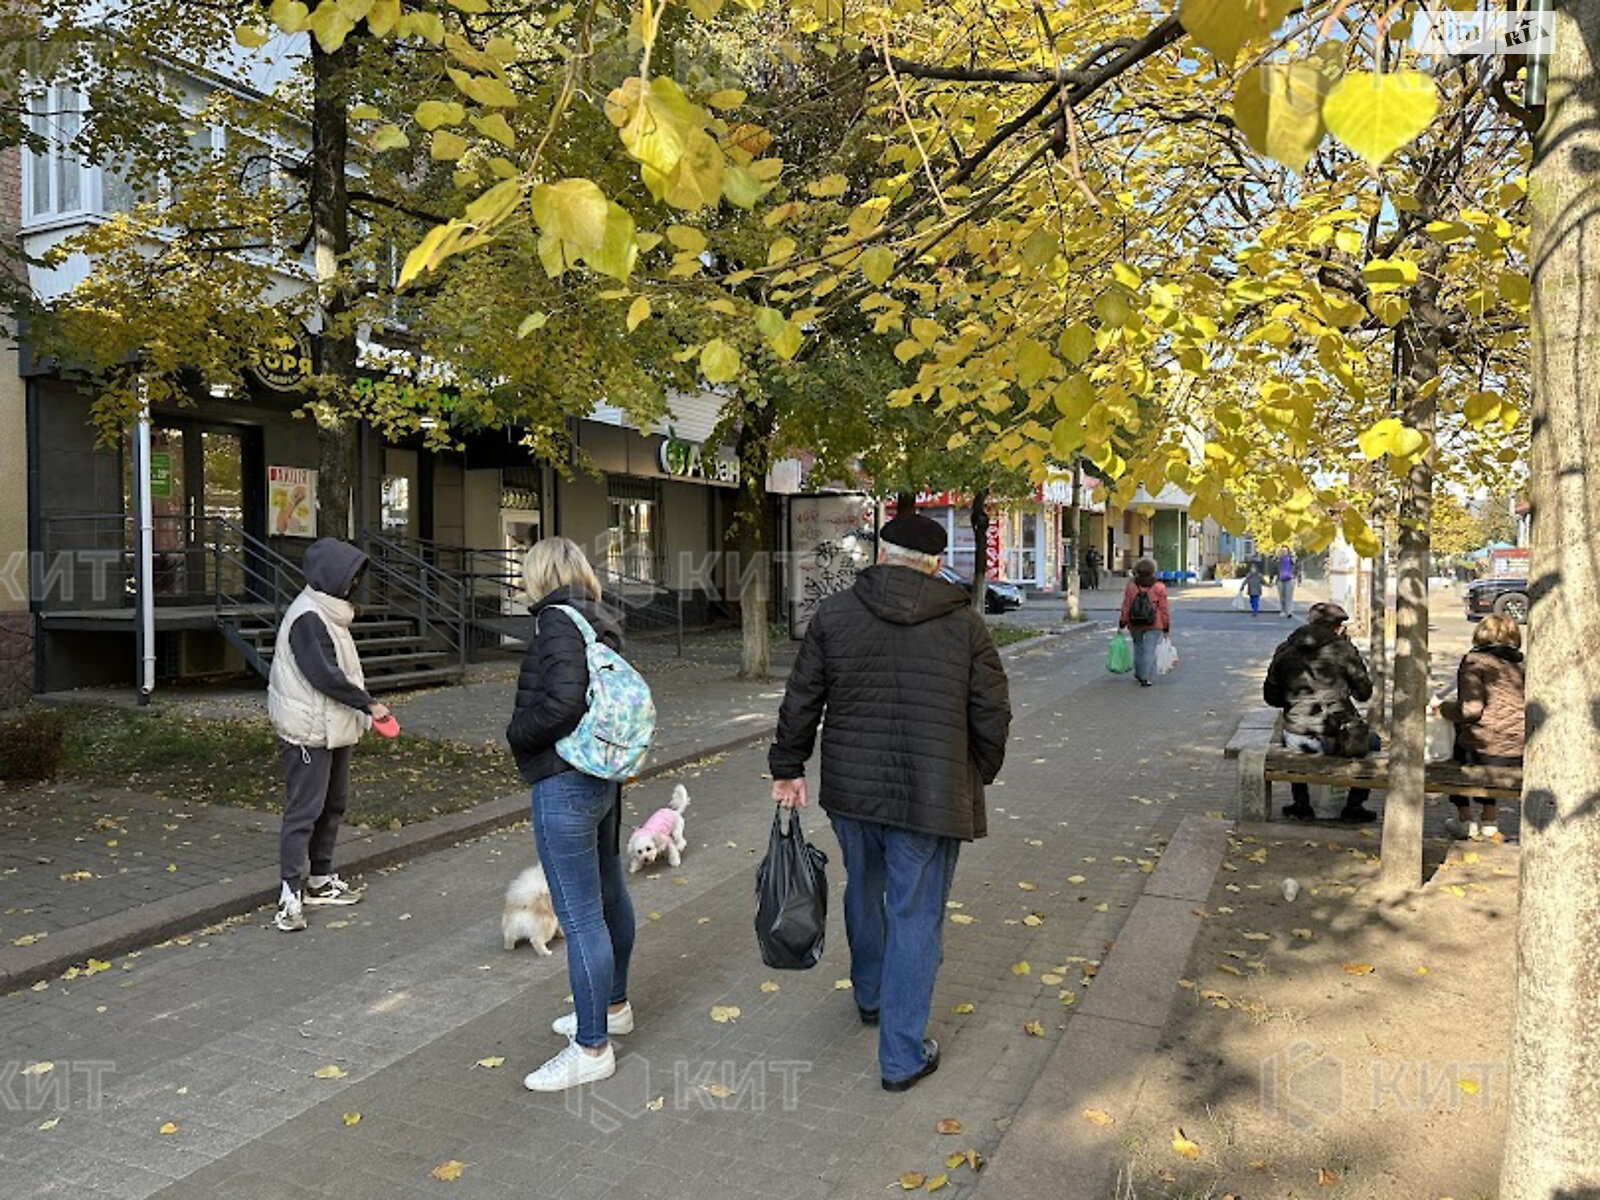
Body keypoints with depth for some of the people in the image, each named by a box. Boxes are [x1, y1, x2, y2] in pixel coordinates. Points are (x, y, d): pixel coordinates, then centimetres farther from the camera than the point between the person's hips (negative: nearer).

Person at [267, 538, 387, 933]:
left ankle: (320, 881, 27)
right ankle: (290, 893, -1)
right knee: (304, 809, -6)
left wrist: (361, 708, 9)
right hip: (309, 730, -10)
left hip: (333, 727, 10)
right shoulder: (307, 617, -18)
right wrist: (367, 704, -18)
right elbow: (323, 675, -23)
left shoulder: (329, 613, 14)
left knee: (333, 804, 16)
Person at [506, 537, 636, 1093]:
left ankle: (591, 1048, 11)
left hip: (564, 785, -10)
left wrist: (517, 733, -10)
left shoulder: (558, 621, -16)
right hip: (601, 776, 10)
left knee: (579, 916, -1)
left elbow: (562, 702, -27)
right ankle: (613, 1006, 40)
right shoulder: (601, 624, 10)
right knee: (609, 897, 22)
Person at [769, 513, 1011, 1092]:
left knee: (864, 891, 25)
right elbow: (992, 717, -2)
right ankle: (902, 1055, 15)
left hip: (851, 789, 3)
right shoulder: (965, 624, -5)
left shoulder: (834, 613, -2)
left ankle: (870, 996, 47)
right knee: (916, 919, 7)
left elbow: (800, 702, 1)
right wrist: (976, 778, 14)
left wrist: (788, 768, 12)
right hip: (930, 799, -2)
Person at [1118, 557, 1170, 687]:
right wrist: (1166, 628, 2)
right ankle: (1144, 678, -6)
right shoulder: (1159, 587, -7)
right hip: (1153, 625, -2)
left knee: (1138, 647, 20)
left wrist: (1122, 624, 6)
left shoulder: (1131, 586, -4)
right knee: (1149, 651, 0)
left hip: (1135, 624, 2)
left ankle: (1139, 673, 29)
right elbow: (1164, 609, -5)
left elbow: (1126, 607, -2)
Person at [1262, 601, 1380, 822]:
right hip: (1337, 738, -2)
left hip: (1298, 740, 2)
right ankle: (1354, 806, 30)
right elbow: (1364, 693, 2)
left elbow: (1271, 697, 8)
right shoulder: (1343, 649, -5)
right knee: (1372, 742, 30)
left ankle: (1301, 805, 35)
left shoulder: (1284, 651, 4)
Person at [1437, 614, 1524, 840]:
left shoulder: (1474, 661, -6)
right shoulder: (1522, 665, 11)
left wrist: (1443, 709, 3)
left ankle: (1465, 820, 27)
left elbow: (1470, 709, -15)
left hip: (1489, 752, -5)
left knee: (1454, 745, 25)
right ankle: (1489, 819, 34)